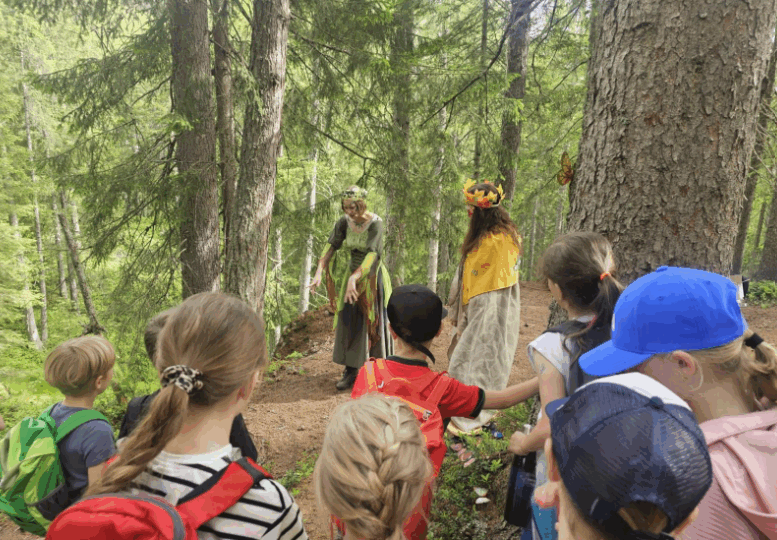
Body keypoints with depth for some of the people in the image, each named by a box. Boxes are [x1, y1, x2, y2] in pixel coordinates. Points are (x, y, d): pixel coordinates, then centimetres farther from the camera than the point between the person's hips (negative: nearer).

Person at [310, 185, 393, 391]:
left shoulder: (375, 223, -20)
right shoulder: (344, 222, -5)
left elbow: (372, 254, -30)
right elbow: (331, 247, -11)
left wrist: (354, 278, -41)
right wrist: (319, 272, -25)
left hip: (371, 276, -4)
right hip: (351, 273, 4)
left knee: (373, 322, 4)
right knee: (349, 323, 2)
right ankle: (351, 370, 10)